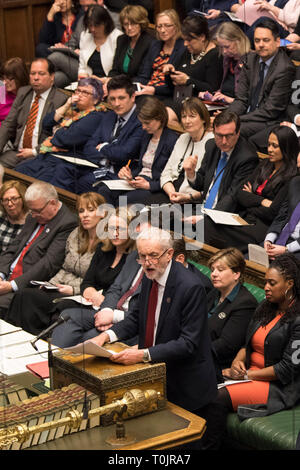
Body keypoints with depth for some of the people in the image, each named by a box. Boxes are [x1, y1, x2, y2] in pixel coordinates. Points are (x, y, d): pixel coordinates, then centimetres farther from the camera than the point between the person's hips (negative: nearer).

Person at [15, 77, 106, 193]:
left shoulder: (95, 117, -4)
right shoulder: (73, 109, 24)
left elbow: (67, 138, -15)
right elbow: (47, 123, 15)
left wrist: (56, 131, 8)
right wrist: (66, 106, 4)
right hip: (47, 156, 8)